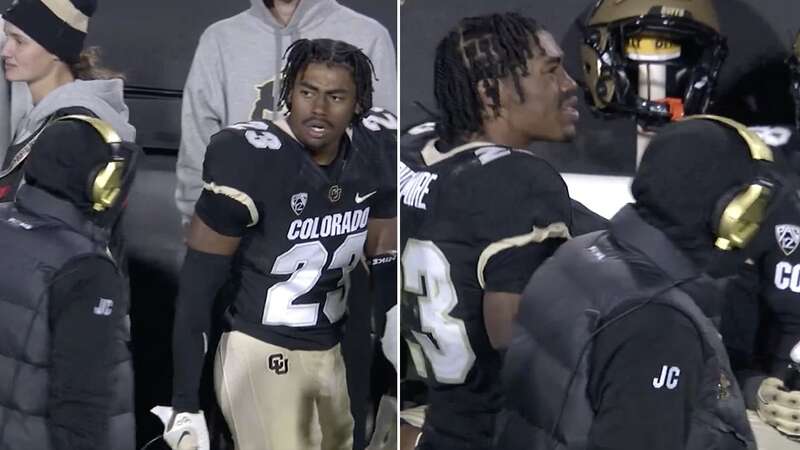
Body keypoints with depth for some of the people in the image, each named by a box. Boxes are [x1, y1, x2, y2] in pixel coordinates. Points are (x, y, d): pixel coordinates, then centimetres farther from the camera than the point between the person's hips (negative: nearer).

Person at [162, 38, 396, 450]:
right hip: (260, 354, -6)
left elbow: (384, 261, 7)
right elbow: (196, 286, -16)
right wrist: (185, 404, -17)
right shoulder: (250, 162, -22)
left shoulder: (376, 153, -6)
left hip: (331, 351, 6)